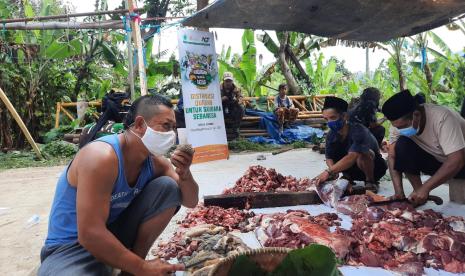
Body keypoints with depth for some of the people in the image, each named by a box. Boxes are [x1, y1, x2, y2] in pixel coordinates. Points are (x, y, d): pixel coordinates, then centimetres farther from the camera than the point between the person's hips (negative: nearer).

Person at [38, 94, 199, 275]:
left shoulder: (154, 161, -4)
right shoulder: (102, 157, -26)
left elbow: (190, 201, 2)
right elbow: (90, 234, -30)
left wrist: (185, 173, -20)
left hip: (116, 233, 8)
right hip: (71, 247, -8)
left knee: (169, 188, -8)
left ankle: (136, 255, 1)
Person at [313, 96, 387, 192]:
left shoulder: (358, 130, -31)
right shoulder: (332, 135, -10)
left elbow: (352, 157, -44)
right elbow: (329, 158, -9)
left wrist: (329, 172, -50)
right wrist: (334, 171, -32)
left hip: (375, 167, -6)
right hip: (354, 169, 6)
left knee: (361, 154, -37)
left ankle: (371, 181, -10)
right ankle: (348, 178, 7)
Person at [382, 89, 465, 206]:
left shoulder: (442, 118, -31)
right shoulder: (402, 122, -17)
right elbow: (393, 156, -16)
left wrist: (425, 188, -36)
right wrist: (398, 190, -27)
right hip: (436, 160, 5)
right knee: (402, 145, -22)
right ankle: (419, 195, -12)